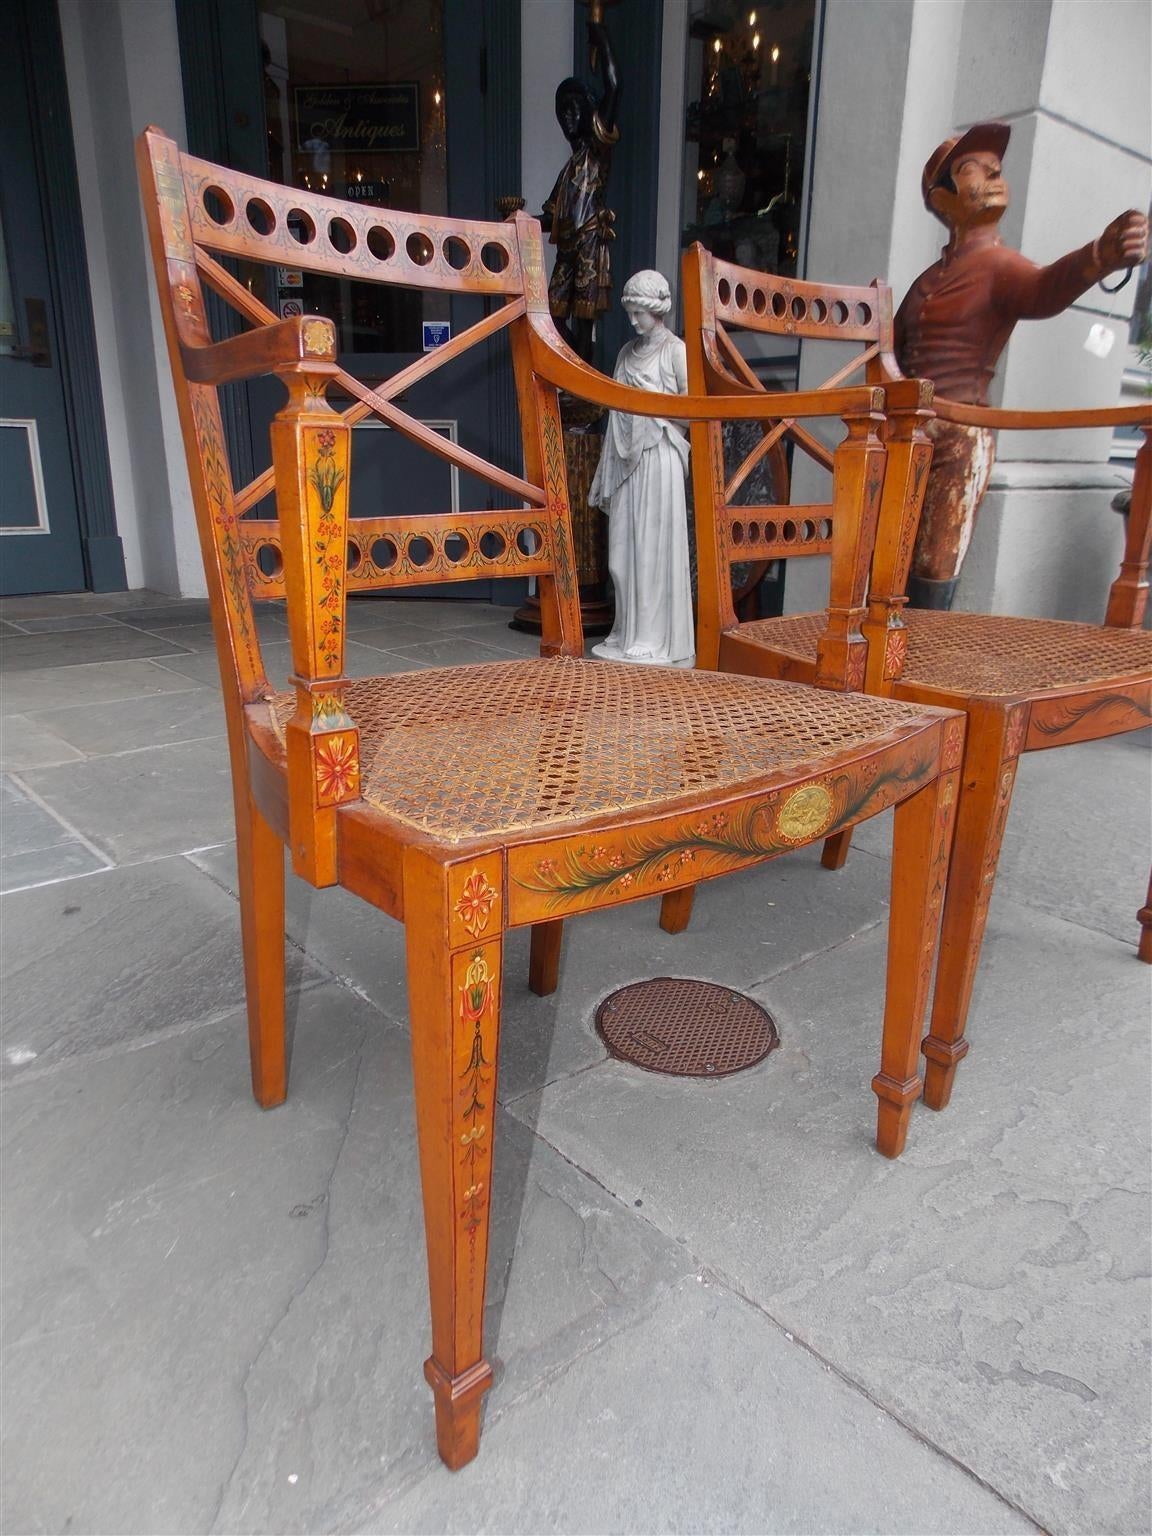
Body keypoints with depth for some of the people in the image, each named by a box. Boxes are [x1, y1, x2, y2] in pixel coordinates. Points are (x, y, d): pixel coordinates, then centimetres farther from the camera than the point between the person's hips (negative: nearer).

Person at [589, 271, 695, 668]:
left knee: (655, 549, -5)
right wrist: (606, 470, 11)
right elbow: (618, 412, 16)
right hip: (625, 459, 6)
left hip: (658, 458, -6)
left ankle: (658, 640, 1)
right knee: (623, 550, 6)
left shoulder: (675, 350, -2)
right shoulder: (628, 352, 17)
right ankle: (628, 635, 14)